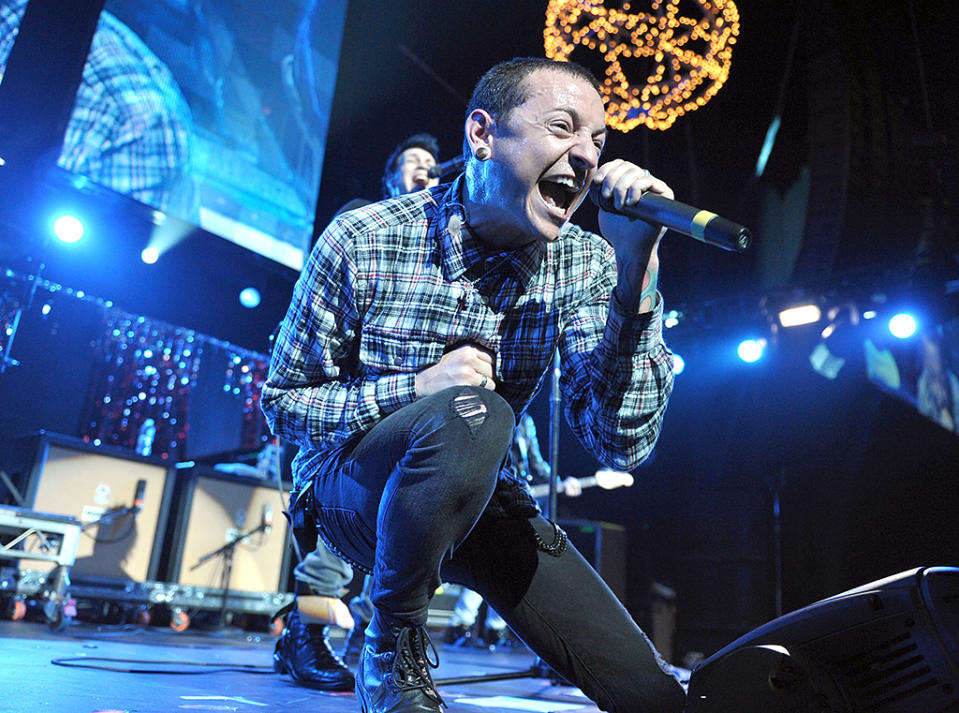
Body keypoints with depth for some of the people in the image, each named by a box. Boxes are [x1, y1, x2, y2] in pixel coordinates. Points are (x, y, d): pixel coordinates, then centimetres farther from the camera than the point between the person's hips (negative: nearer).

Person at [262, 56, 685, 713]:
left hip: (477, 499, 4)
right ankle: (392, 651, -12)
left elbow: (622, 444, -19)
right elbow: (283, 404, -9)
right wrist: (417, 387, -27)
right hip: (352, 488, -3)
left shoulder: (583, 263, -10)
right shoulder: (365, 240, -16)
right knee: (472, 414, -37)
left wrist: (637, 266, -29)